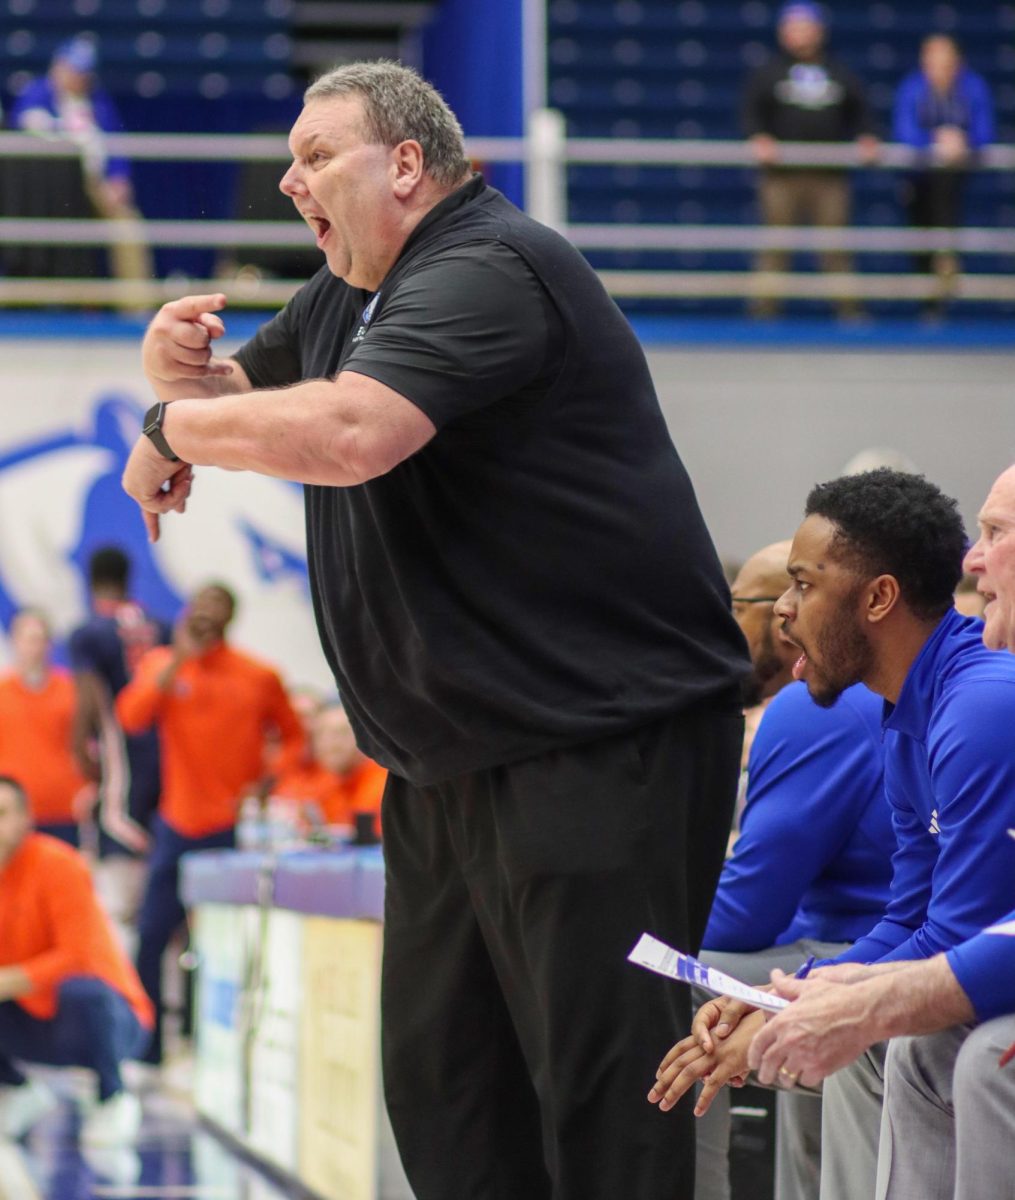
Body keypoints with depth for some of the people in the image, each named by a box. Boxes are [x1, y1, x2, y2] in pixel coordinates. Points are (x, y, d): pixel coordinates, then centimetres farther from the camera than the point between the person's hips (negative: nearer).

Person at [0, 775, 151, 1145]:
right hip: (33, 1026, 5)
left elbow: (80, 959, -25)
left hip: (107, 1017, -5)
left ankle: (114, 1100, -11)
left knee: (80, 989, -38)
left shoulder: (56, 865, -18)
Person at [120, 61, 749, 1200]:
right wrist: (176, 367, 4)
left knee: (598, 1093, -10)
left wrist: (172, 431, -13)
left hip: (605, 749, -10)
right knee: (438, 1082, 9)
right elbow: (247, 390, 31)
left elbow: (348, 432, -31)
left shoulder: (488, 272, -16)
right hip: (447, 759, 10)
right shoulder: (347, 293, 17)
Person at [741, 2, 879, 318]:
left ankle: (847, 304, 2)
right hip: (782, 173, -2)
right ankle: (765, 305, -2)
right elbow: (752, 112, 3)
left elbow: (860, 112, 19)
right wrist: (759, 138, -15)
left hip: (829, 173, 2)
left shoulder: (841, 75, 16)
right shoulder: (768, 73, 9)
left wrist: (867, 139, 2)